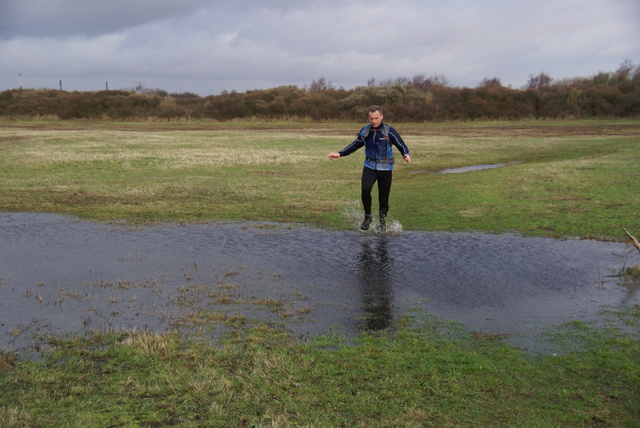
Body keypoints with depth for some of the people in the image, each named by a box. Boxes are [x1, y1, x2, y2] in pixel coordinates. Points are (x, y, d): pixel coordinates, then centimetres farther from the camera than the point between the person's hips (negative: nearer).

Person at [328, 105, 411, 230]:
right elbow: (355, 145, 17)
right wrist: (339, 154, 9)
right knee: (365, 189, -24)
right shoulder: (365, 131, 4)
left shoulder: (389, 131, -6)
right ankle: (367, 217, -3)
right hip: (369, 167, 2)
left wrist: (406, 155, -26)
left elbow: (402, 146, -4)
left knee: (383, 198, 2)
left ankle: (383, 220, 28)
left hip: (385, 169, -1)